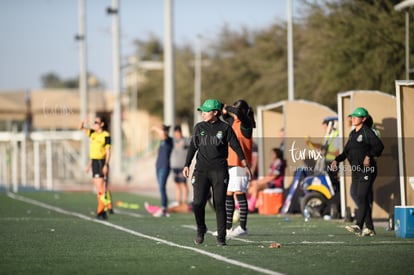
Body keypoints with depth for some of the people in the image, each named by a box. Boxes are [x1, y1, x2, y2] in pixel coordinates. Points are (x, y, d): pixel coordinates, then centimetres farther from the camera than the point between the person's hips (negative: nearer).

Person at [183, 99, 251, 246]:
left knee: (219, 204, -3)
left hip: (219, 170, -2)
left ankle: (221, 237, 6)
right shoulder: (199, 127, 9)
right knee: (198, 203, -10)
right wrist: (187, 165, 9)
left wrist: (244, 164, -2)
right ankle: (201, 230, 15)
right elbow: (193, 147, 15)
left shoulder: (225, 128, 1)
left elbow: (236, 146, 4)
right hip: (201, 169, 2)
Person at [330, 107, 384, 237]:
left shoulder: (367, 132, -8)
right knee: (360, 198, 7)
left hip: (367, 170, -9)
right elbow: (346, 152, 20)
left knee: (362, 196, -17)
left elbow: (379, 146, -18)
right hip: (356, 171, 9)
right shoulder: (352, 134, 18)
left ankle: (358, 226, -24)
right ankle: (369, 228, 11)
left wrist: (369, 156, -26)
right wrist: (337, 160, 6)